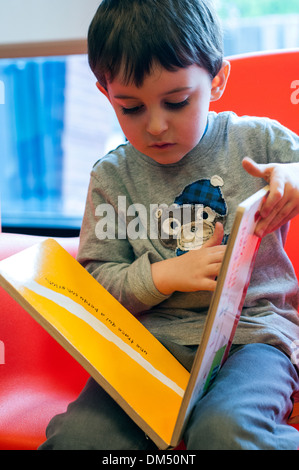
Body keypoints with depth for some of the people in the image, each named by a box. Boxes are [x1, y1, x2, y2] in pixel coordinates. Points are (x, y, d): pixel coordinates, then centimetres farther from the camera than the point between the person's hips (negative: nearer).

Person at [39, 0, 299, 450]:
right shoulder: (112, 176, 7)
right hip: (152, 341, 2)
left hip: (251, 332, -1)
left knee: (222, 431, -33)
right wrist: (166, 275, -11)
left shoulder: (260, 141, 3)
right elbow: (95, 281, 7)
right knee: (75, 435, -25)